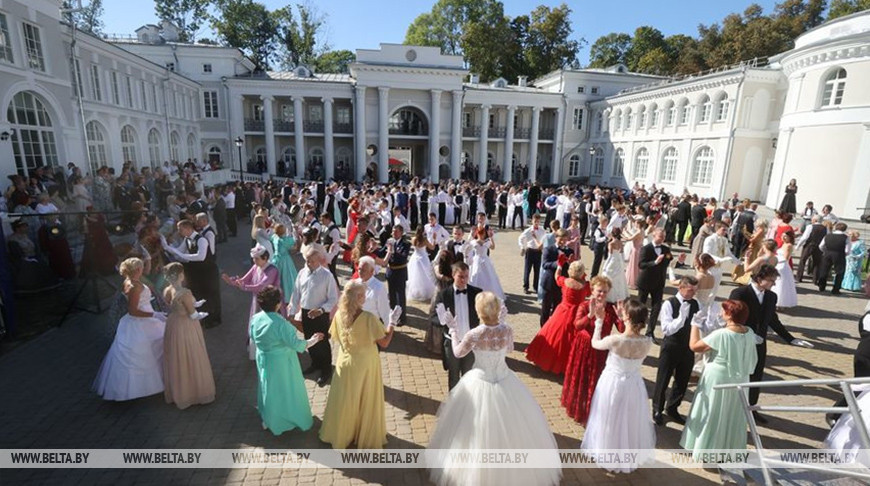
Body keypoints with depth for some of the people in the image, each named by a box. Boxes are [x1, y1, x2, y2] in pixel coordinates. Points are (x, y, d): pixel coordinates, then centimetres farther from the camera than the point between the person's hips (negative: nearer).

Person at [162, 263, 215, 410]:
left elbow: (177, 307, 7)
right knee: (191, 360, 11)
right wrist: (201, 315, 1)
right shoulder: (185, 293, -28)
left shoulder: (167, 291, -7)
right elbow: (193, 315, -19)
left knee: (176, 360, 22)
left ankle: (177, 392, 39)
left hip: (173, 325, 7)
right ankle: (196, 392, 26)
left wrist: (193, 304, 11)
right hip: (187, 328, -7)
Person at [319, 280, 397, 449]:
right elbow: (384, 343, -21)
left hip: (345, 364, 4)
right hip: (365, 365, -4)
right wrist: (392, 322, -14)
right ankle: (367, 437, 36)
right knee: (367, 402, 18)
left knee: (345, 401, 23)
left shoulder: (339, 314, -13)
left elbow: (337, 337, 4)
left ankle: (340, 435, 43)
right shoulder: (369, 318, -27)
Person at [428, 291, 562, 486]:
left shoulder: (473, 335, -25)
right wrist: (502, 322, 9)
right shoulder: (507, 330, -18)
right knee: (510, 429, 24)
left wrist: (453, 330, 8)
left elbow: (458, 352, -5)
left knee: (479, 430, 19)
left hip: (480, 384, -2)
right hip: (505, 382, 3)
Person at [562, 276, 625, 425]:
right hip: (583, 348, -1)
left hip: (601, 351, 1)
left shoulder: (611, 309, -7)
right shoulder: (584, 306, -13)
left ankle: (590, 414, 36)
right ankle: (576, 410, 38)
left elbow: (622, 329, -17)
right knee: (579, 380, 14)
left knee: (595, 383, 13)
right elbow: (577, 325, -29)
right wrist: (590, 314, -44)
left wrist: (621, 316, -34)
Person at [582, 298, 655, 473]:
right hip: (634, 385, 3)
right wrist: (623, 318, 0)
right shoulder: (647, 342, -18)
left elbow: (595, 343, -8)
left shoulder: (615, 340, -28)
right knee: (631, 422, 25)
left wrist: (599, 320, 0)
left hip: (613, 384, -3)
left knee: (611, 422, 18)